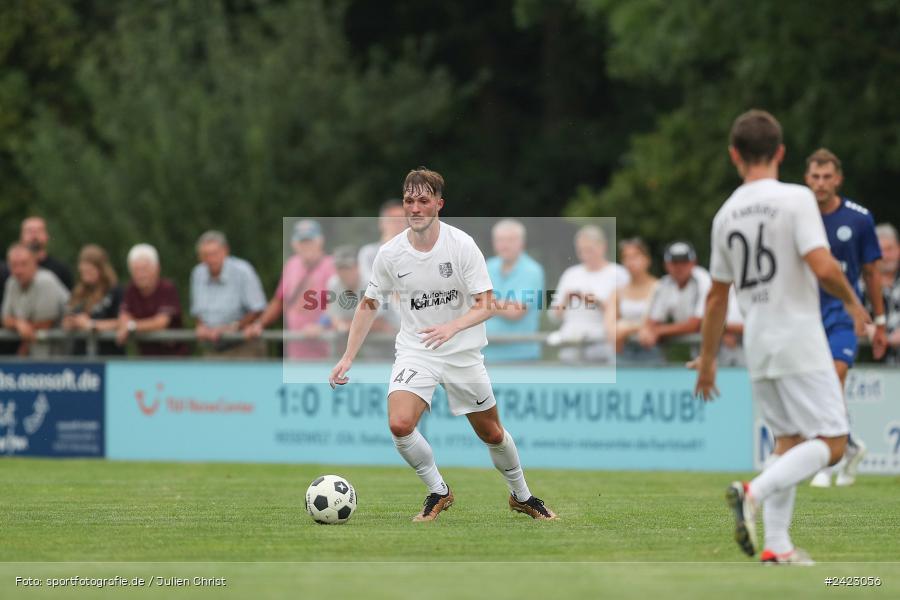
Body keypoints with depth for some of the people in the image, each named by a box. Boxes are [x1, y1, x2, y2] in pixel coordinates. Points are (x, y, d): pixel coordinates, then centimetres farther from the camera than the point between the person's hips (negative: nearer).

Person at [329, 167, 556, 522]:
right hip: (415, 352, 1)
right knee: (400, 425, -23)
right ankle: (438, 492, 0)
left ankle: (521, 496, 37)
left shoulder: (462, 245, -14)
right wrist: (348, 358, 1)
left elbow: (485, 306, -15)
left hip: (463, 354, -1)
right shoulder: (390, 253, -8)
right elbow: (369, 305, 7)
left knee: (491, 433, 10)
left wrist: (452, 327, -34)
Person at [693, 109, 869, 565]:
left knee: (788, 441, 15)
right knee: (831, 442, -4)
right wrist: (853, 304, -1)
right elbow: (823, 267, -21)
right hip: (800, 339, -7)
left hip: (757, 343, 7)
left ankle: (776, 545, 7)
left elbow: (717, 295, 14)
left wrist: (707, 360, 22)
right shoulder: (795, 199, -10)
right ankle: (754, 492, -23)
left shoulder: (727, 213, 8)